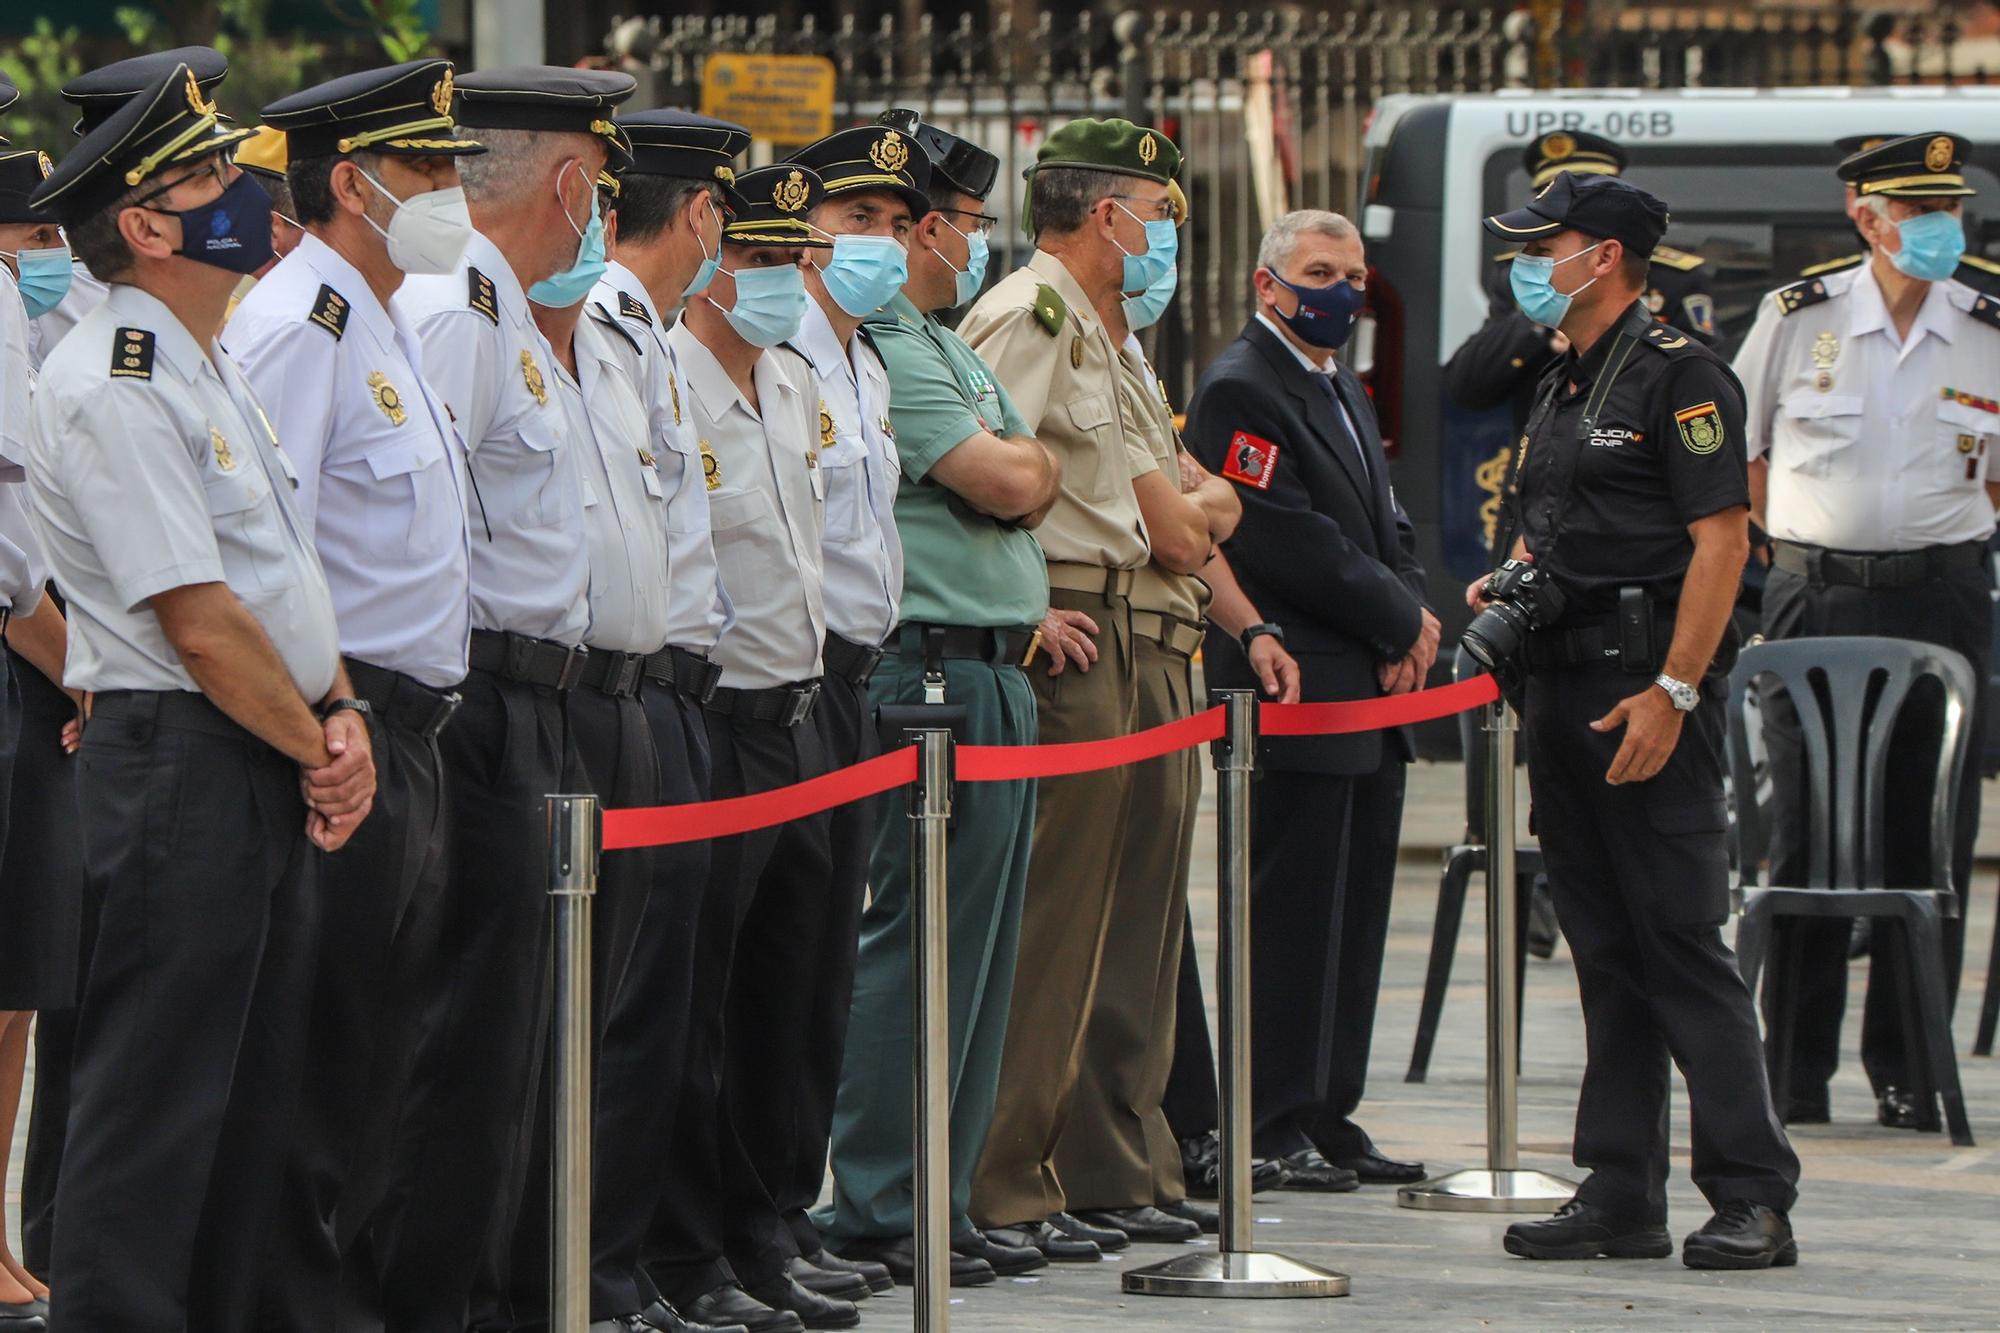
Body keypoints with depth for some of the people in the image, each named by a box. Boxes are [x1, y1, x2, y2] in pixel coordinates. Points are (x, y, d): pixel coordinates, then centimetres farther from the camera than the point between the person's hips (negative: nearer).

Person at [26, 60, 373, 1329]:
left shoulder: (217, 368, 16)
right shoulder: (112, 390, -15)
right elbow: (199, 618, -18)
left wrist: (342, 717, 3)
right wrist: (316, 747, -8)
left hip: (276, 766, 10)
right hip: (183, 761, -10)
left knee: (256, 1091, 11)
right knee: (158, 1091, -7)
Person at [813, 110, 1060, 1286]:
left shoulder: (953, 352, 21)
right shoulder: (883, 350, -13)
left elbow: (1028, 481, 22)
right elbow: (1008, 484, -16)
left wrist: (1017, 476, 1)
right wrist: (1027, 468, 4)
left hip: (996, 674, 11)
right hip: (935, 670, -11)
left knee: (979, 949, 11)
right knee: (920, 943, -8)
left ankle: (942, 1199, 15)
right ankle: (878, 1212, -5)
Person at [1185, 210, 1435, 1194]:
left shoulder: (1343, 391, 21)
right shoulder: (1241, 390, -10)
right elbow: (1293, 545, -18)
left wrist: (1412, 622, 0)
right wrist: (1405, 624, -10)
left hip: (1371, 698, 9)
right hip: (1296, 700, -9)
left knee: (1352, 916, 10)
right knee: (1293, 917, -7)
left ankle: (1328, 1113, 15)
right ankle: (1275, 1123, -3)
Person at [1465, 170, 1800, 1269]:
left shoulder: (1679, 376, -9)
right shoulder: (1562, 390, 19)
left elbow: (1720, 539, -15)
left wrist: (1673, 691, -22)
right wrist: (1505, 590, 7)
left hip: (1649, 688, -9)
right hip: (1565, 686, 9)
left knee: (1683, 946, -10)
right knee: (1606, 952, 9)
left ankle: (1753, 1197, -7)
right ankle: (1621, 1198, 11)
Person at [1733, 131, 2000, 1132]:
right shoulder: (1797, 318, 1)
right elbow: (1737, 452, 10)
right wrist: (1809, 544, 5)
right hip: (1815, 596, -1)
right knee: (1806, 837, 1)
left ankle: (1906, 1067, 8)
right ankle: (1796, 1068, 7)